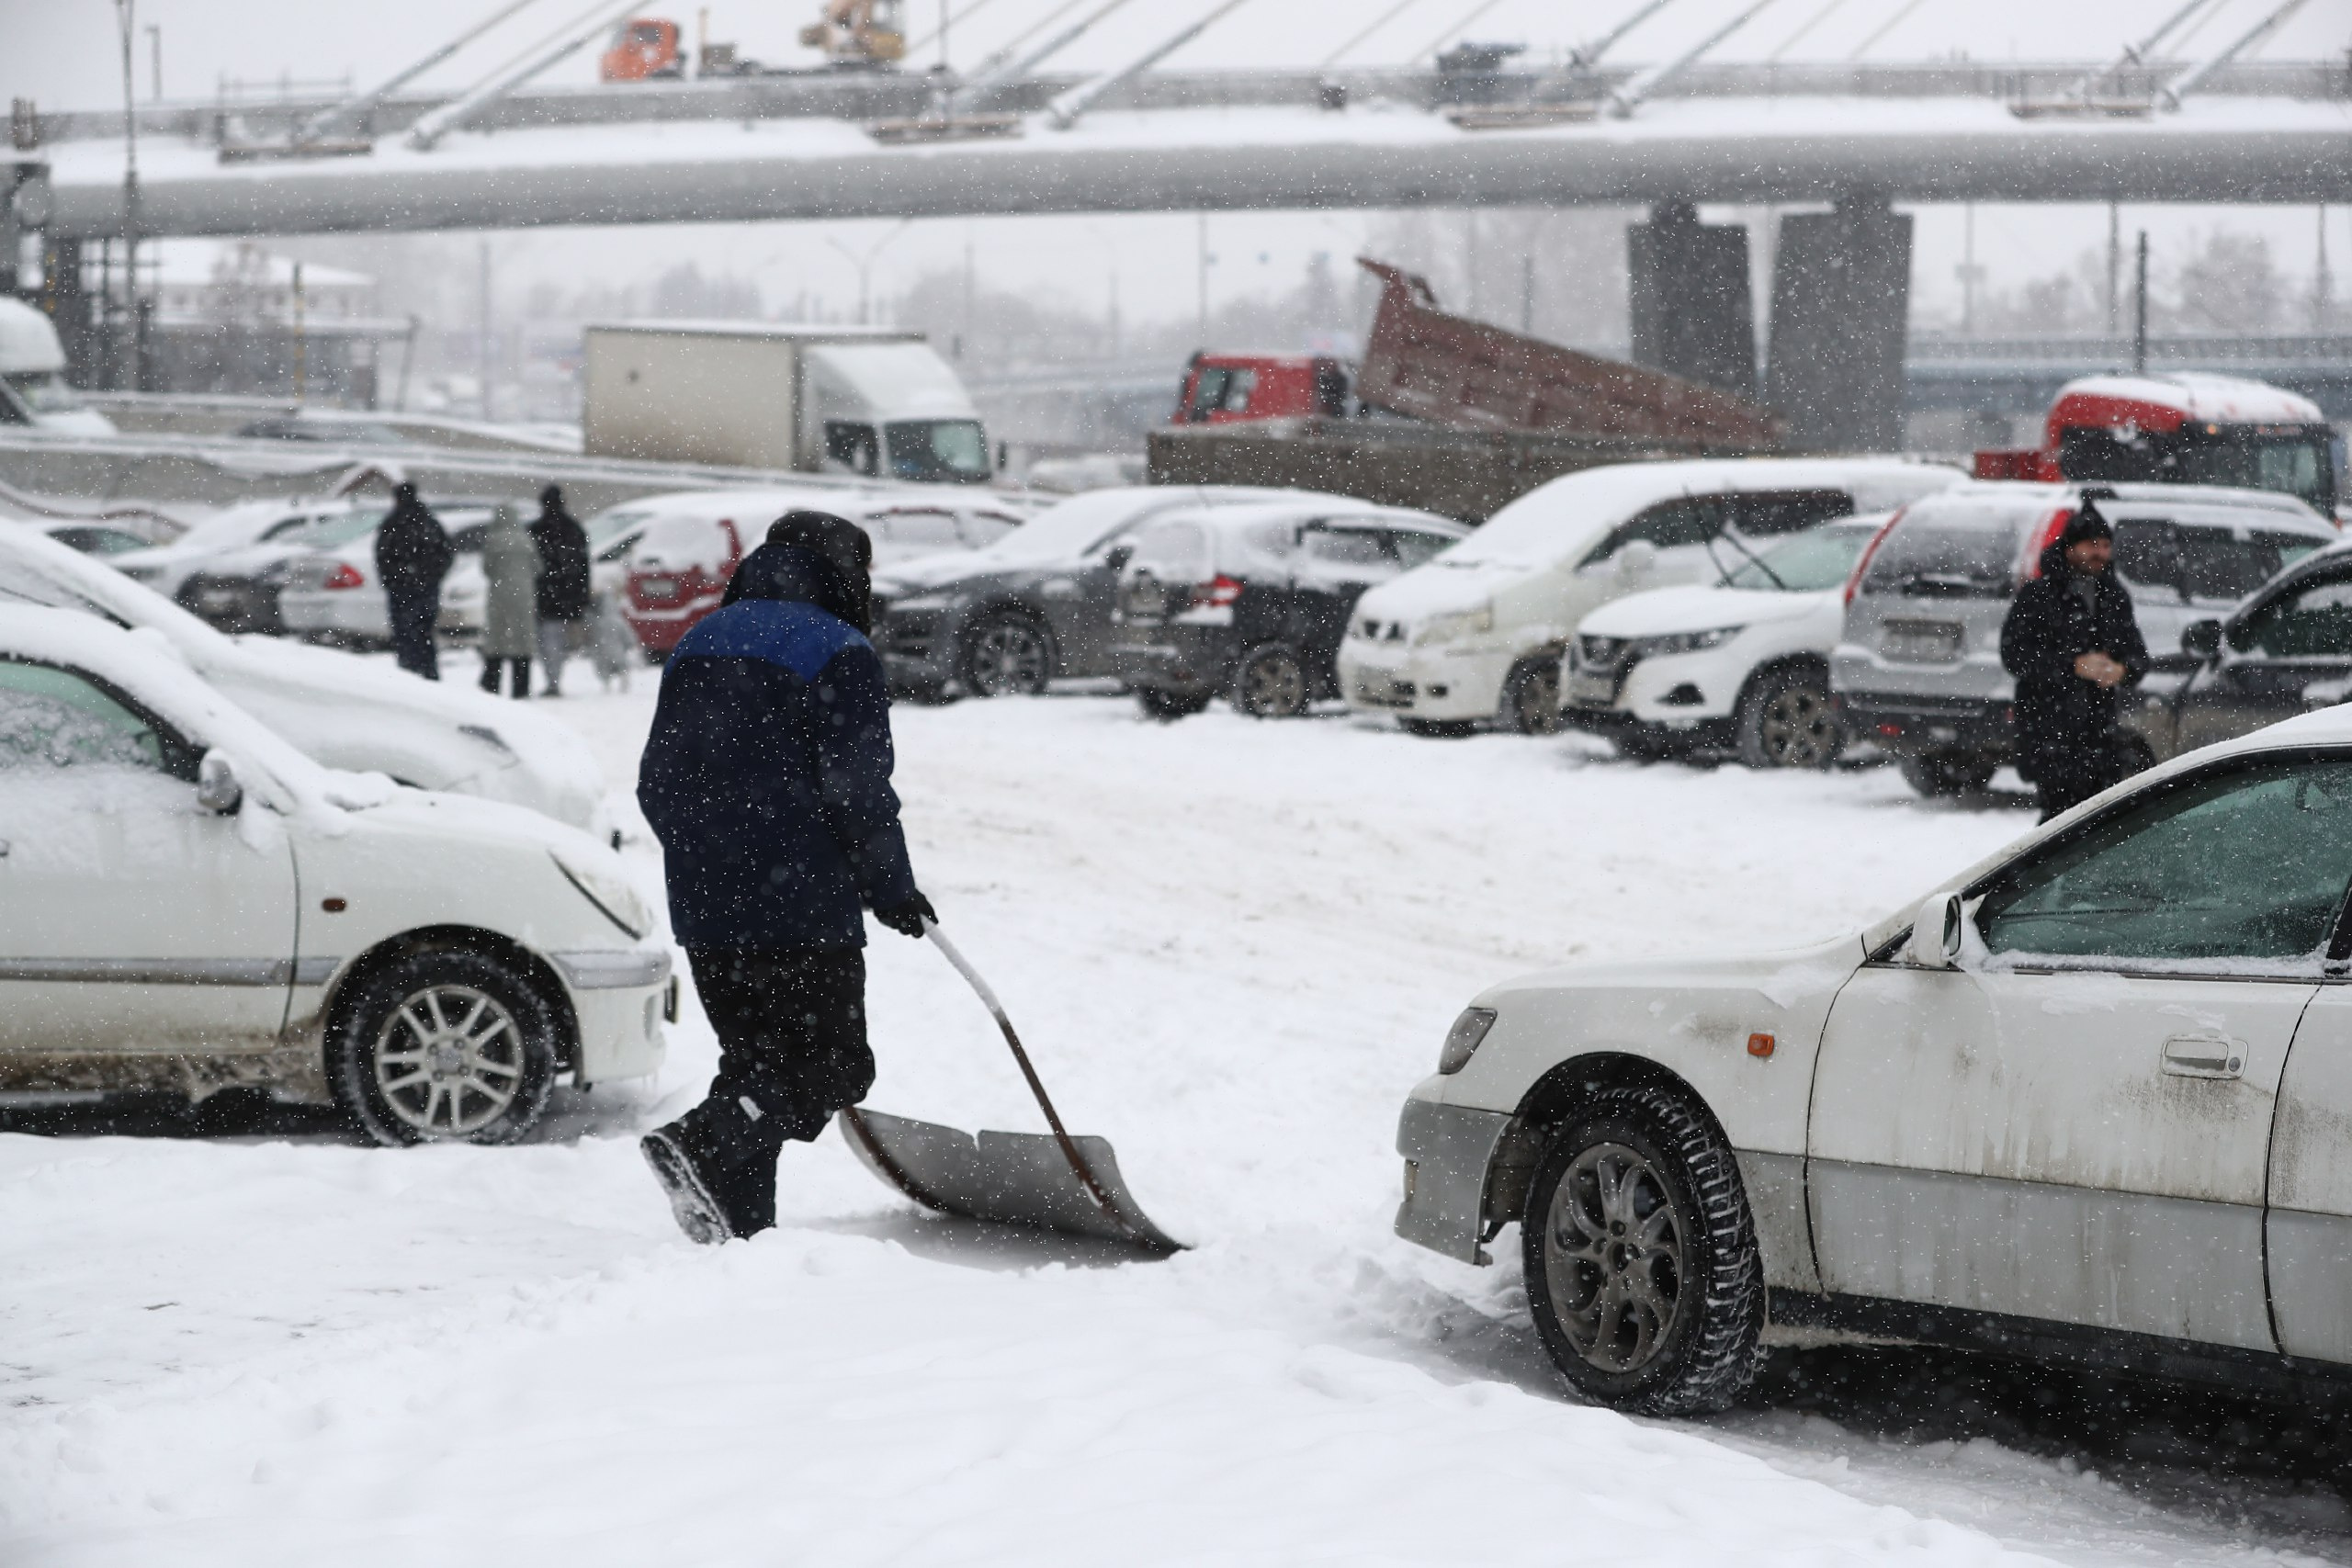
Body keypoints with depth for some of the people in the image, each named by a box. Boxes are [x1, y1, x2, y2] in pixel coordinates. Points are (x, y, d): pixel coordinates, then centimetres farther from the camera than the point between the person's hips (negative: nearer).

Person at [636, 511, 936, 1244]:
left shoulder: (700, 644, 17)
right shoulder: (839, 653, -5)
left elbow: (657, 782, 18)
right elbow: (858, 788, -12)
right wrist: (891, 887, -1)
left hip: (703, 907, 7)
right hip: (803, 904, -7)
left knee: (756, 1058, 15)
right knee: (830, 1065, -2)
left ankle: (737, 1225, 6)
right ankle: (702, 1144, -24)